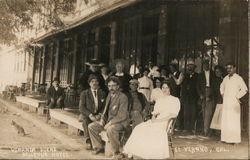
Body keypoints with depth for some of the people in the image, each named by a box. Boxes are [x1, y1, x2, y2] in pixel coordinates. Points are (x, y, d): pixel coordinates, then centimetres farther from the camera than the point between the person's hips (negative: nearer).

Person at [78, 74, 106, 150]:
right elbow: (81, 107, -5)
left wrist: (99, 115, -12)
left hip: (97, 115, 2)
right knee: (85, 120, -36)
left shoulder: (102, 93, 12)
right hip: (86, 115, -2)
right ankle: (88, 142, -33)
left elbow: (104, 107, 9)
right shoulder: (84, 93, 4)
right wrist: (90, 115, -20)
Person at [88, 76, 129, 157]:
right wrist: (102, 119, 2)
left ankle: (116, 152, -20)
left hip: (120, 122, -8)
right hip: (108, 121, 8)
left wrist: (110, 123, -22)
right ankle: (99, 147, 11)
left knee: (110, 129, -38)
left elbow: (122, 115, -19)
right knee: (91, 126, -1)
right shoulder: (109, 95, 11)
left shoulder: (123, 97, -14)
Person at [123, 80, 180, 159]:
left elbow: (173, 114, -6)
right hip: (156, 122, 5)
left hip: (167, 123, -5)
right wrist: (153, 117, -6)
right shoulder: (159, 100, 25)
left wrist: (158, 120, -12)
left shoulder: (175, 100, 6)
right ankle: (131, 152, -19)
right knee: (138, 129, -19)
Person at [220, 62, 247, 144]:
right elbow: (222, 87, 30)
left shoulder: (238, 78, -6)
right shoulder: (225, 78, 12)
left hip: (234, 102, -6)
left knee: (234, 121, -6)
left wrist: (237, 96, -9)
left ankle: (234, 139, 0)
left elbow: (244, 89, -11)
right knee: (225, 120, 6)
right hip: (225, 102, 6)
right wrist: (222, 94, 17)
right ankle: (226, 138, 13)